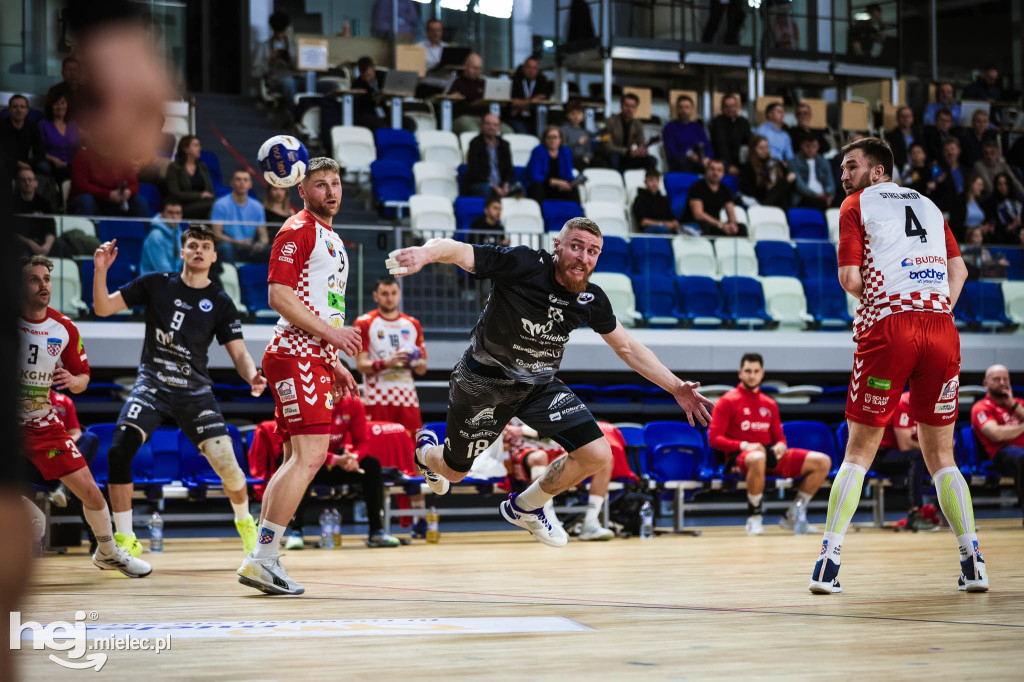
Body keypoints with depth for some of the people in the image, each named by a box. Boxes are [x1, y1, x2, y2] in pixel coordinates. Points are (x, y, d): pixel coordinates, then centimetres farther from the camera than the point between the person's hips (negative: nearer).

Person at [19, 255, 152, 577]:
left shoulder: (64, 329, -2)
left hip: (43, 423, 3)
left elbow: (83, 377, 9)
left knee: (90, 491, 2)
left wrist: (73, 381, -13)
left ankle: (108, 553, 25)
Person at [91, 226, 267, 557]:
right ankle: (125, 540, -10)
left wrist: (253, 377, -22)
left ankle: (245, 522, 22)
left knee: (225, 462, -11)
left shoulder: (220, 303, 1)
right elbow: (103, 307, 1)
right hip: (152, 383, 0)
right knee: (119, 451, -21)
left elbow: (239, 353, 0)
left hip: (195, 390, 0)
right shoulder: (156, 284, 1)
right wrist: (100, 270, -15)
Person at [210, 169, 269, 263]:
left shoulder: (257, 207, 10)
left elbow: (263, 235, 10)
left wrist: (262, 243, -16)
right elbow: (216, 234, -10)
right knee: (226, 247, -37)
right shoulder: (221, 205, -3)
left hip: (250, 251, 4)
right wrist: (239, 243, -24)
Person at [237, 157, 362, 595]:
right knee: (309, 456, -17)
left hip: (316, 359, 10)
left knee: (297, 459, 8)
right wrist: (329, 332, -19)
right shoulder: (298, 231, -7)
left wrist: (334, 363, 23)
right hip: (296, 357, -10)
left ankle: (260, 560, 10)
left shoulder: (331, 239, 23)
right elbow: (278, 296, -16)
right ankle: (263, 558, -17)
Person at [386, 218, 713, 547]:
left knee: (597, 455, -9)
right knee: (453, 471, 11)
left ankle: (525, 508, 18)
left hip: (540, 385, 5)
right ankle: (427, 449, 53)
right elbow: (459, 252, -38)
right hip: (483, 382, -4)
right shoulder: (523, 265, -27)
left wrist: (676, 388, 2)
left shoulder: (591, 299, -10)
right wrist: (427, 252, -62)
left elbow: (627, 347, 5)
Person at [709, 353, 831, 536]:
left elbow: (779, 436, 25)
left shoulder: (769, 404, 22)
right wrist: (743, 445, -18)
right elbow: (714, 438, -4)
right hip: (740, 456, -6)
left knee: (822, 462, -9)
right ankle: (754, 517, -26)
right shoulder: (728, 401, 3)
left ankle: (793, 514, 0)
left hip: (771, 455, 6)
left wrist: (781, 445, -1)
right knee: (757, 458, -47)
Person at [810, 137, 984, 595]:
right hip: (941, 328, 4)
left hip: (890, 326, -4)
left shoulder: (857, 204, 9)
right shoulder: (928, 204, 24)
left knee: (858, 454, 3)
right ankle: (973, 562, 1)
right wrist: (936, 309, 11)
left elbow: (850, 279, -1)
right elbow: (958, 268, 16)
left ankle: (828, 561, -4)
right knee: (941, 457, 12)